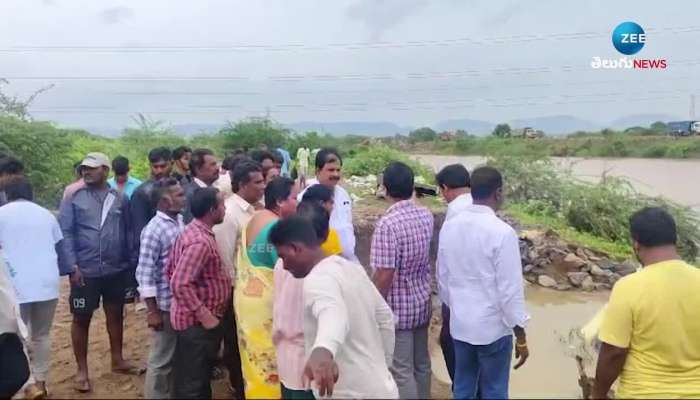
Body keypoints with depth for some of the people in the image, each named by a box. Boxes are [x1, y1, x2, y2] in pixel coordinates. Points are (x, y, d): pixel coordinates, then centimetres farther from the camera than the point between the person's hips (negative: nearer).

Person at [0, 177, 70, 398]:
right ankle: (40, 382, 20)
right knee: (42, 335, 15)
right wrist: (64, 271, 26)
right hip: (47, 284, 3)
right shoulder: (46, 214, 12)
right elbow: (60, 249, 15)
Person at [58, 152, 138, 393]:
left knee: (116, 314, 15)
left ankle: (117, 360, 32)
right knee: (81, 319, 8)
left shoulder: (120, 199, 3)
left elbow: (127, 232, 6)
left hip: (116, 270, 3)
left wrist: (131, 262, 3)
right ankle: (82, 370, 23)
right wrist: (72, 266, -13)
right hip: (85, 271, -2)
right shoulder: (74, 197, -3)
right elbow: (65, 233, -6)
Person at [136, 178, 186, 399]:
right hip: (166, 305, -7)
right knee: (162, 359, 9)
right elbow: (145, 274, -18)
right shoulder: (154, 230, -17)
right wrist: (153, 311, -17)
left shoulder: (180, 221, 5)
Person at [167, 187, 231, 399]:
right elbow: (181, 284, -29)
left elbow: (171, 270, 12)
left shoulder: (192, 231, 7)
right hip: (198, 322, -10)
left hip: (193, 318, 10)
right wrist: (204, 315, -23)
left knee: (190, 378, 22)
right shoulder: (200, 241, -24)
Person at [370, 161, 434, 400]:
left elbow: (384, 275, -24)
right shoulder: (427, 216, -1)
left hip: (397, 307, -7)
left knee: (402, 371, 6)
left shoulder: (387, 224, -23)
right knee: (422, 363, 20)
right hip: (422, 301, 7)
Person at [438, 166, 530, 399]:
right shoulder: (502, 232, -19)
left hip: (459, 324, 5)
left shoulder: (449, 226, -1)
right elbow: (510, 289, -17)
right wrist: (521, 337, -6)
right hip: (493, 328, -5)